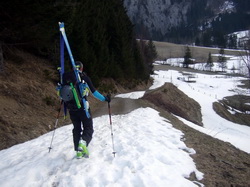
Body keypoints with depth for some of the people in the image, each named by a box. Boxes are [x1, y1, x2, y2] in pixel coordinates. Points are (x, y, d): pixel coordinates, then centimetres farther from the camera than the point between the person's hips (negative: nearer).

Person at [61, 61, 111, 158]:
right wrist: (104, 99, 6)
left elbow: (63, 90, 14)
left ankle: (78, 151, 16)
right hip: (82, 107, -4)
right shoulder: (84, 77, -4)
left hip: (71, 107, 4)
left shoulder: (66, 77, 6)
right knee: (88, 128, 5)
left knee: (77, 128, 17)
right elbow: (93, 91, -5)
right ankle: (83, 143, -24)